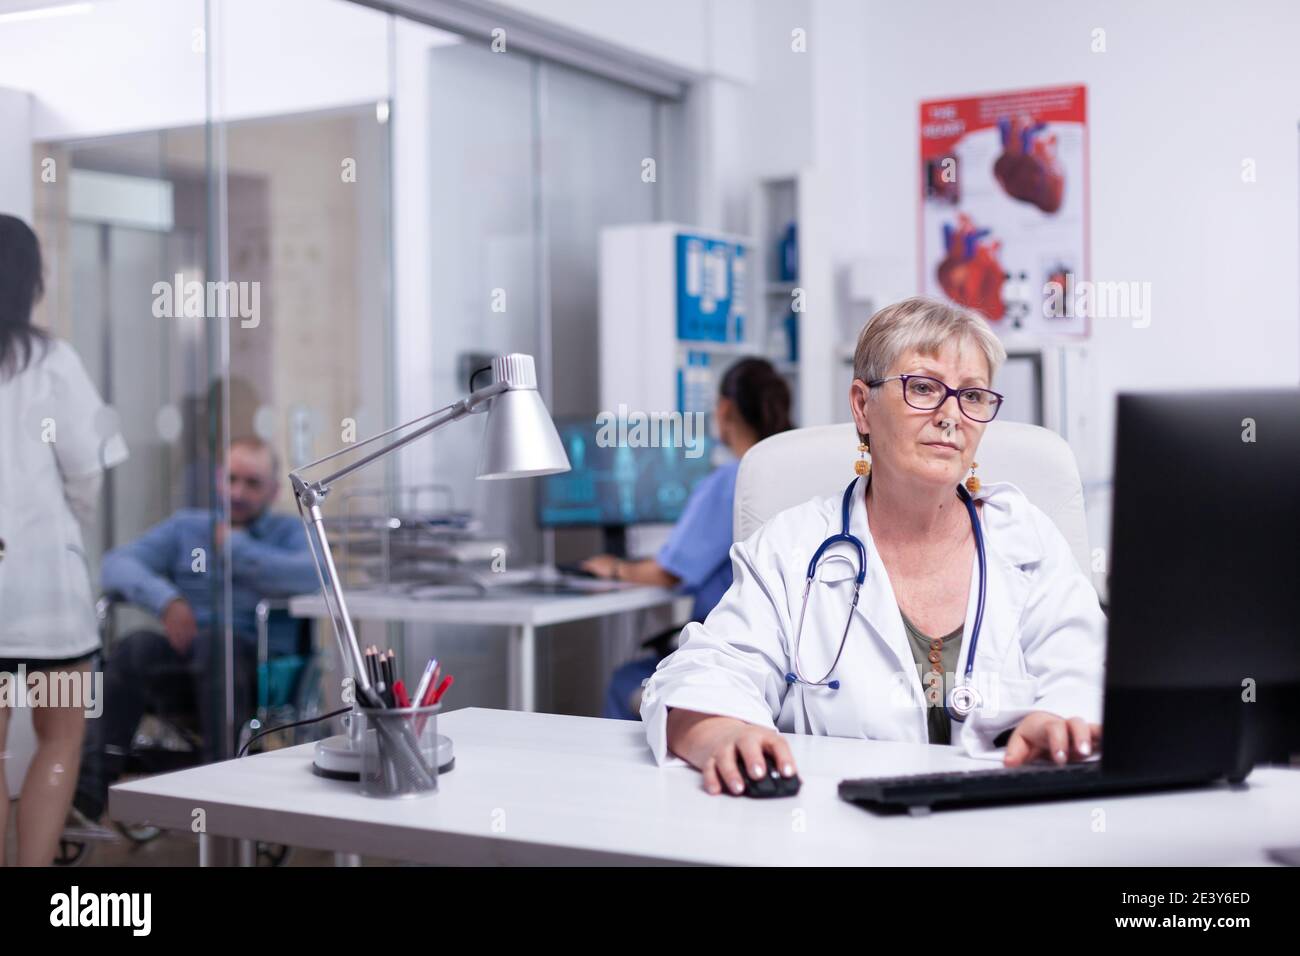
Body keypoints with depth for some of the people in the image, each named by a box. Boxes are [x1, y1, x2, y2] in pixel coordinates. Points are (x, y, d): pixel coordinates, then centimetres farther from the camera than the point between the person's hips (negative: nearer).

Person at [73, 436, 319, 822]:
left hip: (256, 665, -2)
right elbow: (117, 563, 4)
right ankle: (94, 782, -32)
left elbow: (312, 576, -11)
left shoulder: (288, 530, 12)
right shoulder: (185, 526, 20)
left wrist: (238, 548, -4)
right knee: (137, 647, -29)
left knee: (215, 642, -35)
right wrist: (165, 598, -15)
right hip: (183, 664, 3)